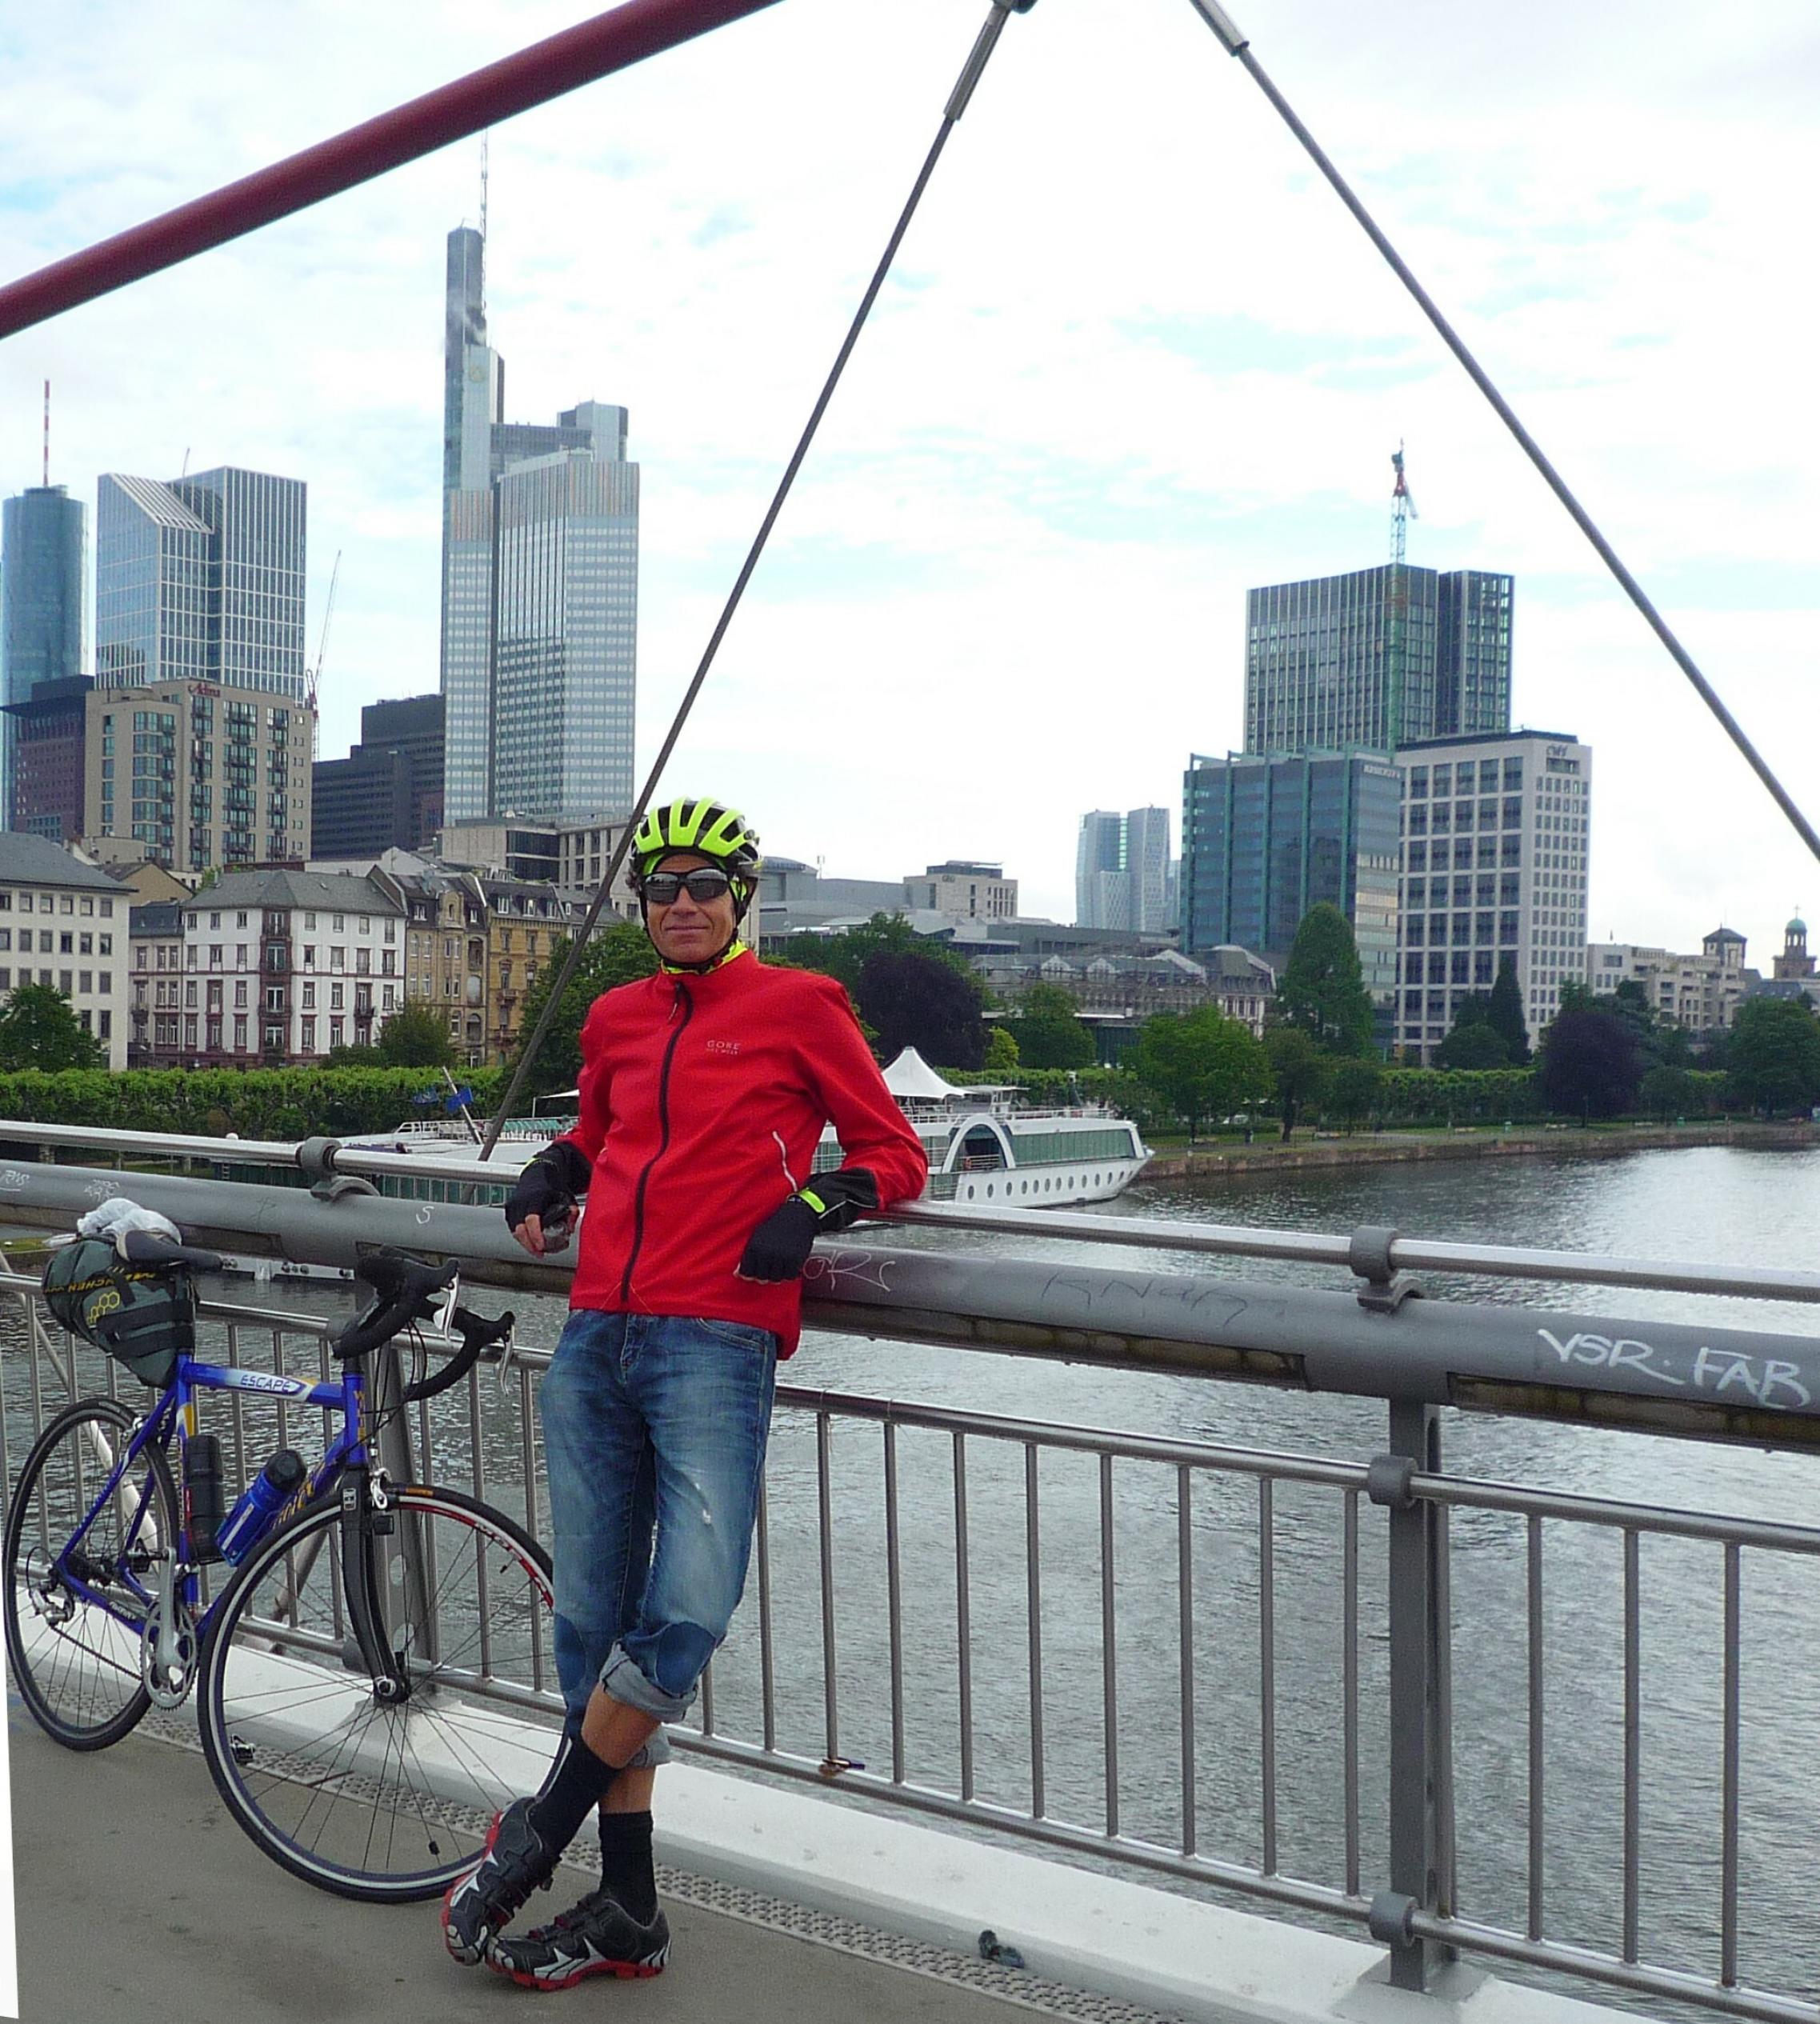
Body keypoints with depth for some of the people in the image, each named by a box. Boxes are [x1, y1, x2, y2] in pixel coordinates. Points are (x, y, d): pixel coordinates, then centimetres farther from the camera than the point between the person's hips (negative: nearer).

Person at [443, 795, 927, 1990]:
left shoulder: (797, 1007, 2)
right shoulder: (616, 1020, 16)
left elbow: (896, 1152, 5)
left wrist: (811, 1207, -13)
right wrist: (551, 1175, 12)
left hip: (715, 1342, -5)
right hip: (596, 1343, 5)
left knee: (688, 1613, -17)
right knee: (594, 1625, 7)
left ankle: (534, 1838, 7)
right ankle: (627, 1914, 19)